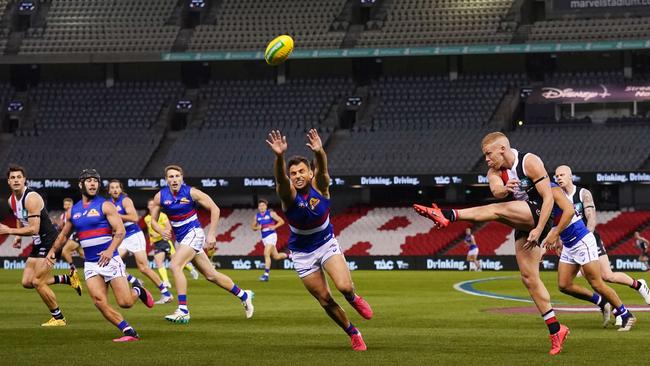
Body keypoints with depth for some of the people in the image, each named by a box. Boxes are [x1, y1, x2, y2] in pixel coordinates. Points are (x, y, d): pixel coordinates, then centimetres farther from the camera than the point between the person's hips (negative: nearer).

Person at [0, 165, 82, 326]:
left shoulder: (31, 198, -23)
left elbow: (34, 229, -28)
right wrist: (19, 237, 8)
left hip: (50, 242, -9)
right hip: (38, 244, 9)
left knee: (37, 282, -10)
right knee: (27, 282, 6)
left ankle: (58, 318, 5)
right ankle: (67, 279, 21)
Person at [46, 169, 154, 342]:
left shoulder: (105, 205, -3)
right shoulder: (73, 211, 13)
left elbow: (120, 230, -11)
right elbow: (64, 235, 27)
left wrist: (110, 250, -26)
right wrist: (52, 251, 10)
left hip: (110, 260, -4)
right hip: (90, 264, 4)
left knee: (125, 302, -10)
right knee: (100, 302, -15)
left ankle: (137, 290, 25)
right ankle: (129, 332, -7)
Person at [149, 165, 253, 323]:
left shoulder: (191, 192, -13)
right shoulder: (160, 196, -2)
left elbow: (214, 209, -6)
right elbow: (153, 220, 7)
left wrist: (211, 234, -11)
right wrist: (161, 231, -16)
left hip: (193, 233, -6)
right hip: (180, 238, 6)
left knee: (175, 265, -25)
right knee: (211, 275, 11)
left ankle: (183, 311, -23)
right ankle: (244, 295, 30)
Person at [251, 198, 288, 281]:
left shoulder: (271, 213, -6)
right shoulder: (256, 216, 9)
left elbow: (281, 221, -7)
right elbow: (253, 226, 18)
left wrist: (274, 227, -22)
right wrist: (257, 228, -5)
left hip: (271, 236, -7)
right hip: (264, 237, 7)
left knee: (266, 254, -19)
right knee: (276, 256, 13)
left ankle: (266, 274, -18)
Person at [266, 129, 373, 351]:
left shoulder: (319, 186, -17)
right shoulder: (288, 194, -20)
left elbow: (322, 169, -39)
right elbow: (280, 179, -43)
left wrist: (319, 153, -62)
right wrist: (279, 157, -64)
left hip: (327, 243, 0)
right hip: (302, 253, 0)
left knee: (344, 287, -21)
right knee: (325, 300, 2)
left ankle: (353, 299, 16)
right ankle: (353, 333, 25)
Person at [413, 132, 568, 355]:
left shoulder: (530, 162, -11)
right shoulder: (495, 172, 7)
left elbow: (548, 197, -15)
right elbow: (496, 192, -16)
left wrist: (538, 230, -22)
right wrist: (505, 189, -41)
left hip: (539, 215, -8)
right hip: (523, 226, 8)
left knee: (497, 210, -30)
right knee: (529, 278, 3)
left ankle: (448, 216, -40)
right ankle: (555, 330, 6)